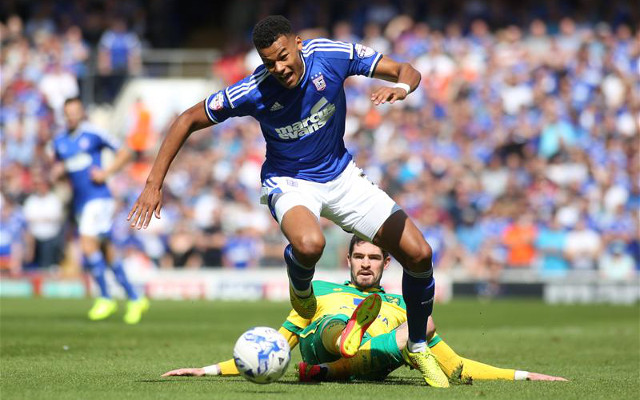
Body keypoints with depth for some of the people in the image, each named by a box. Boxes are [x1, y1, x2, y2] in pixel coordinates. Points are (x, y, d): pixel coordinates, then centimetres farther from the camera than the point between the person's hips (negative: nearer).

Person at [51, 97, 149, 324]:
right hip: (80, 202, 6)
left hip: (99, 197, -6)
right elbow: (58, 167, 25)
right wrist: (58, 171, 1)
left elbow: (124, 153, 1)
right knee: (106, 252, 7)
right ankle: (134, 299, 16)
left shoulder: (93, 134, -5)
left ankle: (105, 299, -7)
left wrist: (106, 173, -11)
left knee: (88, 245, -19)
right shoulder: (59, 141, 11)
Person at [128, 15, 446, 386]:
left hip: (341, 174, 3)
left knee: (419, 254, -6)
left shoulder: (333, 55, -19)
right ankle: (300, 286, 0)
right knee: (309, 244, -39)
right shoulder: (253, 91, -25)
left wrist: (401, 87, -36)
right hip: (290, 183, -3)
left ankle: (419, 348, 18)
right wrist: (154, 183, -18)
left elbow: (408, 71, -11)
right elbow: (188, 120, -13)